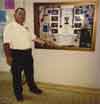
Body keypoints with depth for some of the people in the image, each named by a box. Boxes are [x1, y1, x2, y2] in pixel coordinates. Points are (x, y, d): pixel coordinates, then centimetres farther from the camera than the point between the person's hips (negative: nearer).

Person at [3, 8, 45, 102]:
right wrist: (8, 56, -20)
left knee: (30, 73, 20)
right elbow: (6, 43, -16)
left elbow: (33, 37, 19)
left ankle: (33, 88, 40)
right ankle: (18, 93, 25)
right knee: (17, 75, 8)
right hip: (16, 54, -7)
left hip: (28, 54, 7)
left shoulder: (25, 27, 12)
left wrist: (45, 43, 17)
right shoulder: (10, 27, -11)